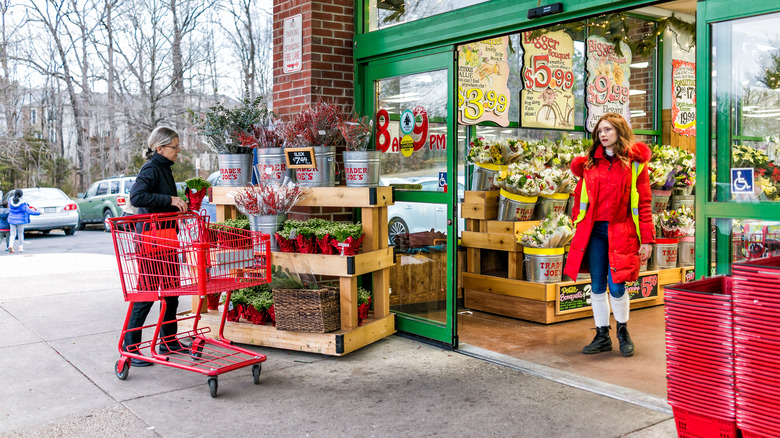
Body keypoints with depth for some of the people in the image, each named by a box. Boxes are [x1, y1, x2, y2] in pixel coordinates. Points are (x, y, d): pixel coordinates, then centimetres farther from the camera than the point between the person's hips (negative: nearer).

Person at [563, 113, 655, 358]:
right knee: (597, 286, 5)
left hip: (620, 232, -3)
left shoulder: (635, 163, 1)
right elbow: (580, 196, 16)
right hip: (594, 231, 3)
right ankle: (602, 336, 20)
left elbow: (643, 204, -1)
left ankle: (623, 331, 21)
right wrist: (579, 224, 7)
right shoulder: (590, 163, 10)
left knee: (616, 287, -5)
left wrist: (646, 240, -5)